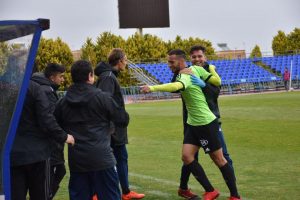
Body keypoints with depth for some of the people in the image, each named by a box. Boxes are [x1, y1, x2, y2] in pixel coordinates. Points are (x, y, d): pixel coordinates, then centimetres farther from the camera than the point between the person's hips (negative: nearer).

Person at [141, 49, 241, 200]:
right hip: (193, 124, 8)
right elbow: (218, 82, 0)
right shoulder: (196, 69, 2)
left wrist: (152, 88, -53)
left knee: (218, 159, 2)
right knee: (187, 156, -1)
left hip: (207, 124, -8)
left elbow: (175, 86, -45)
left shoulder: (185, 76, -21)